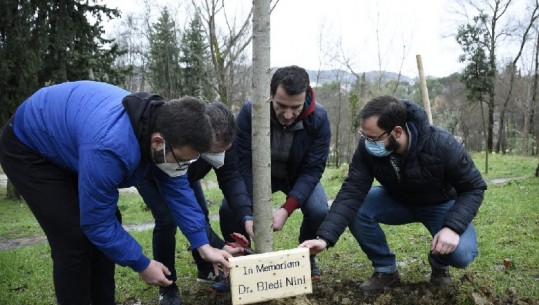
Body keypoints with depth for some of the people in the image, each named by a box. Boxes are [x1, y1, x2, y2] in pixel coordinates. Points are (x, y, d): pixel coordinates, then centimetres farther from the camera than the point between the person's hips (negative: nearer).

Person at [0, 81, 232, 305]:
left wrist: (203, 245, -11)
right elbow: (96, 221, -31)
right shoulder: (112, 147, -42)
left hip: (66, 139, 8)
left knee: (109, 224, 4)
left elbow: (178, 190, -8)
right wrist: (141, 264, -20)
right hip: (27, 149, -7)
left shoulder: (162, 124, -18)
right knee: (74, 239, -14)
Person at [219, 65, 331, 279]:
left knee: (319, 211, -26)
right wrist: (246, 216, -38)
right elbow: (242, 165, -28)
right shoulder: (250, 112, -29)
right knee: (229, 208, -23)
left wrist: (287, 209, -38)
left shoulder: (318, 118, -27)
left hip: (299, 176, 0)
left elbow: (312, 170, -25)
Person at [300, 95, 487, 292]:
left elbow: (473, 187, -22)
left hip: (442, 204, -2)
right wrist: (325, 238, -41)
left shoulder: (441, 145, -33)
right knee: (357, 209, -26)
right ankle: (385, 269, -2)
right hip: (398, 200, 3)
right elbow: (351, 193, -30)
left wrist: (452, 227, -39)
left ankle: (439, 264, 11)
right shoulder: (367, 148, -27)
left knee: (461, 254, -29)